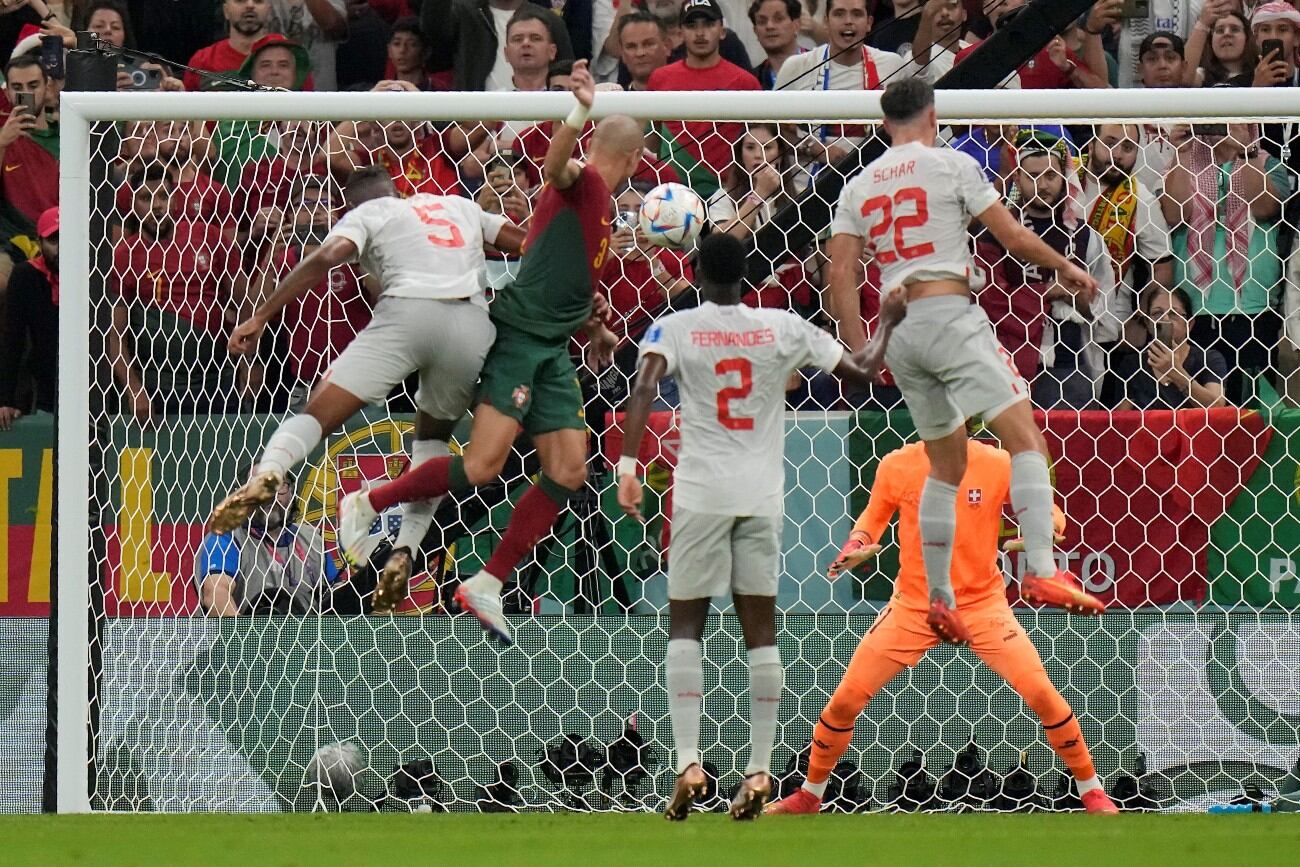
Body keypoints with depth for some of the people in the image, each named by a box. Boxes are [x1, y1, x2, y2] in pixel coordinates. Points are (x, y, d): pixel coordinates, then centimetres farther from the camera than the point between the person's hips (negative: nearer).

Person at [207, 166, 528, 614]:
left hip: (408, 310, -4)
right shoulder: (459, 207, 32)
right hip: (473, 322, 4)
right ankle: (404, 551, 9)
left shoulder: (366, 214, 19)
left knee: (319, 412, -4)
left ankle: (266, 473, -36)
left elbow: (327, 258, 1)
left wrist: (260, 317, -1)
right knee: (434, 435, 26)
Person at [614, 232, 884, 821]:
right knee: (760, 627, 5)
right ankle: (759, 771, -1)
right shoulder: (782, 327, 4)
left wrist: (627, 468, -19)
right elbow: (862, 372, 7)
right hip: (762, 494, 2)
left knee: (685, 624, 6)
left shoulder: (675, 328, 0)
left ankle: (688, 761, -9)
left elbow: (644, 388, -16)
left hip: (701, 493, -2)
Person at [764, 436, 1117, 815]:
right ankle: (809, 795, 19)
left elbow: (1050, 515, -2)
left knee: (1041, 694, -14)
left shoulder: (999, 465, -10)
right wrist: (855, 547, -11)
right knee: (845, 701, -3)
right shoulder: (896, 466, -6)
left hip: (982, 605, -1)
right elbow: (874, 516, 10)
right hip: (913, 606, 1)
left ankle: (1091, 791, 4)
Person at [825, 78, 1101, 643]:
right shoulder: (950, 165, 0)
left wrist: (860, 352, 11)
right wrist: (1064, 266, 16)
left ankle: (938, 597, 13)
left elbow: (841, 273, 8)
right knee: (1025, 437, -12)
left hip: (897, 325, 6)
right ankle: (1041, 570, -28)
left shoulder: (860, 186, 14)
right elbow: (1014, 238, 0)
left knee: (946, 463, 17)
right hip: (949, 314, -6)